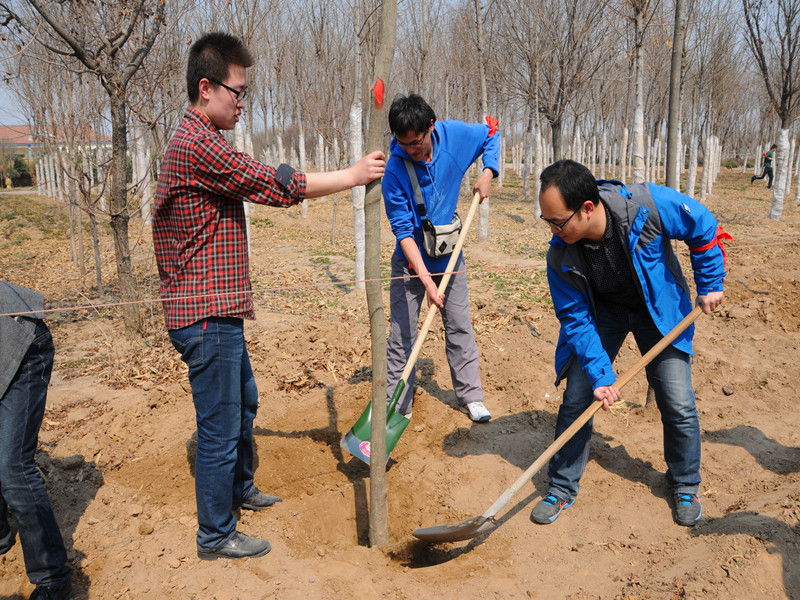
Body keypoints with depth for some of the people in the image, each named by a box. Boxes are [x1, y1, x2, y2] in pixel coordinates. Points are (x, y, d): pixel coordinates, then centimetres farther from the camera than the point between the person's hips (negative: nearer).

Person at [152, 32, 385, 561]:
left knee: (244, 404, 25)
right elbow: (276, 184, -21)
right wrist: (353, 175, -11)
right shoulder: (198, 146, -20)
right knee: (221, 428, 1)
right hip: (207, 318, -11)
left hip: (219, 311, 11)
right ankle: (216, 536, 18)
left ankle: (241, 488, 44)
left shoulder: (198, 143, 16)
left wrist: (239, 294, 23)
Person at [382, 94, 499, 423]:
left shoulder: (455, 135, -13)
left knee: (460, 328, 9)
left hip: (449, 254, 3)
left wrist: (488, 173, -8)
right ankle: (397, 405, 12)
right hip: (411, 260, -3)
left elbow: (491, 135, 10)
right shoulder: (394, 170, -22)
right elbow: (403, 230, -22)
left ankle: (470, 396, 21)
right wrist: (425, 278, -30)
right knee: (402, 335, 1)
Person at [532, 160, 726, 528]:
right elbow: (576, 320, -17)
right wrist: (600, 375, -24)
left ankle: (685, 486, 26)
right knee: (576, 399, -5)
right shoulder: (560, 258, -26)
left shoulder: (650, 205, -33)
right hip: (600, 313, 1)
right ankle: (562, 489, 15)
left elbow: (704, 229, -13)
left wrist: (710, 284, -9)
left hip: (660, 310, -1)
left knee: (679, 406, -1)